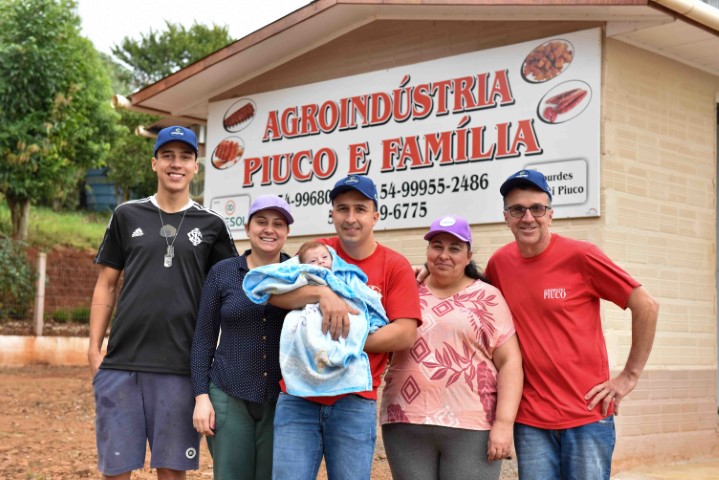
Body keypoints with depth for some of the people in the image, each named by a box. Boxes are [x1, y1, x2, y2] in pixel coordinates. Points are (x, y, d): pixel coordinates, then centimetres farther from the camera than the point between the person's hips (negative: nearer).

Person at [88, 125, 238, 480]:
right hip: (121, 362, 1)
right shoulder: (127, 216, 9)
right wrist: (94, 348, 3)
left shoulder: (210, 225, 7)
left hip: (180, 367, 0)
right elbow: (106, 285, 10)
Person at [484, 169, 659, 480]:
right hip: (530, 420, 3)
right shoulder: (500, 262, 3)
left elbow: (646, 306, -5)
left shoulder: (580, 256, -9)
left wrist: (630, 375, -3)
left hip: (587, 416, -3)